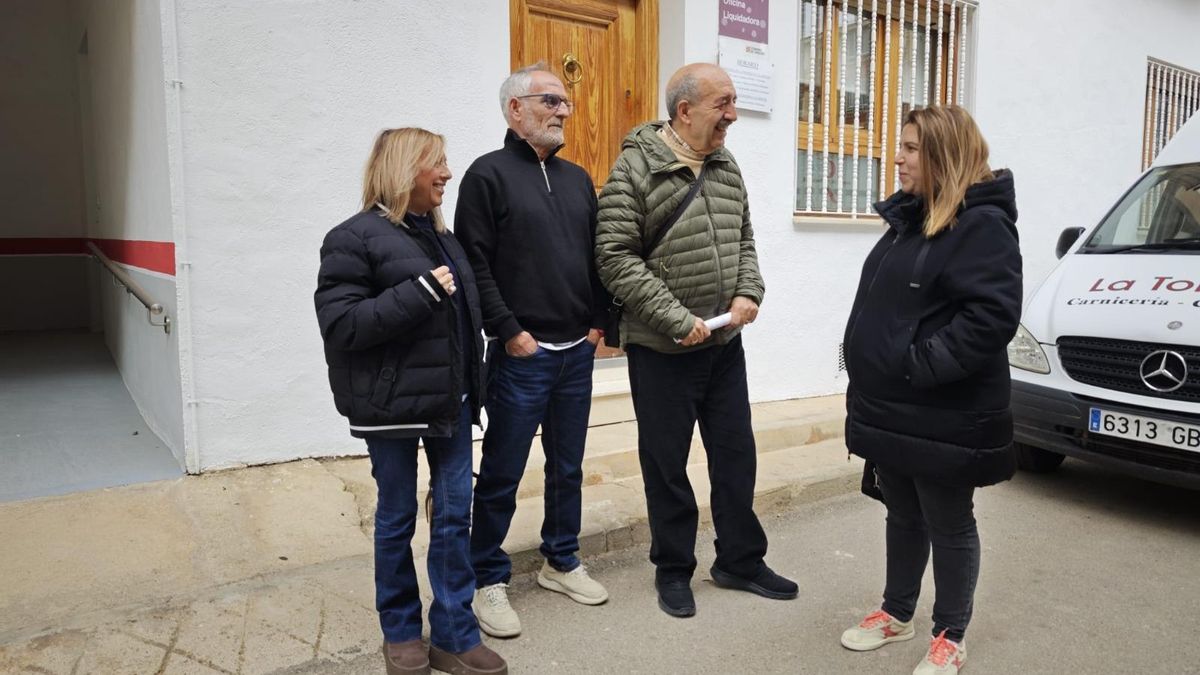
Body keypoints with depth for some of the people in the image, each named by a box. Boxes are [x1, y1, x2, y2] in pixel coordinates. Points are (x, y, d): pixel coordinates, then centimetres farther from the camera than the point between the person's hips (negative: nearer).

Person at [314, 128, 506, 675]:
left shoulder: (438, 235, 13)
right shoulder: (354, 238, -8)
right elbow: (339, 323, -17)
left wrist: (471, 385, 16)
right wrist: (420, 291, -22)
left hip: (449, 399, 6)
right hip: (393, 405, -6)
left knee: (455, 513, 8)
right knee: (397, 517, 9)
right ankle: (400, 630, 28)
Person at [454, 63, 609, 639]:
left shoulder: (578, 179, 15)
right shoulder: (489, 174, -5)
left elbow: (598, 255, 17)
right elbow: (476, 264, -11)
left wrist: (598, 321, 8)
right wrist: (510, 332, -14)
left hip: (577, 353, 6)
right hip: (522, 355, -6)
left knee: (568, 466, 16)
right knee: (502, 475, 4)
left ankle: (561, 562, 33)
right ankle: (489, 580, 19)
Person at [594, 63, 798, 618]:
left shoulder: (726, 167, 8)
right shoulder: (635, 168, -13)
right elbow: (616, 257, -18)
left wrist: (749, 293, -2)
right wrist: (676, 320, -19)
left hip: (724, 343, 6)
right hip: (661, 349, -6)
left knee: (736, 454, 14)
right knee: (667, 462, 8)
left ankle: (740, 560, 32)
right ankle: (673, 569, 27)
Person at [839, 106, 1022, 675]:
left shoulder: (982, 224, -15)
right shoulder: (910, 217, 13)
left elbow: (992, 315, -25)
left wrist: (919, 366, -23)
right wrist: (875, 379, 12)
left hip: (943, 416, -8)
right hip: (890, 408, 8)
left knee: (949, 525, 8)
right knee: (903, 515, 20)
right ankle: (896, 613, 37)